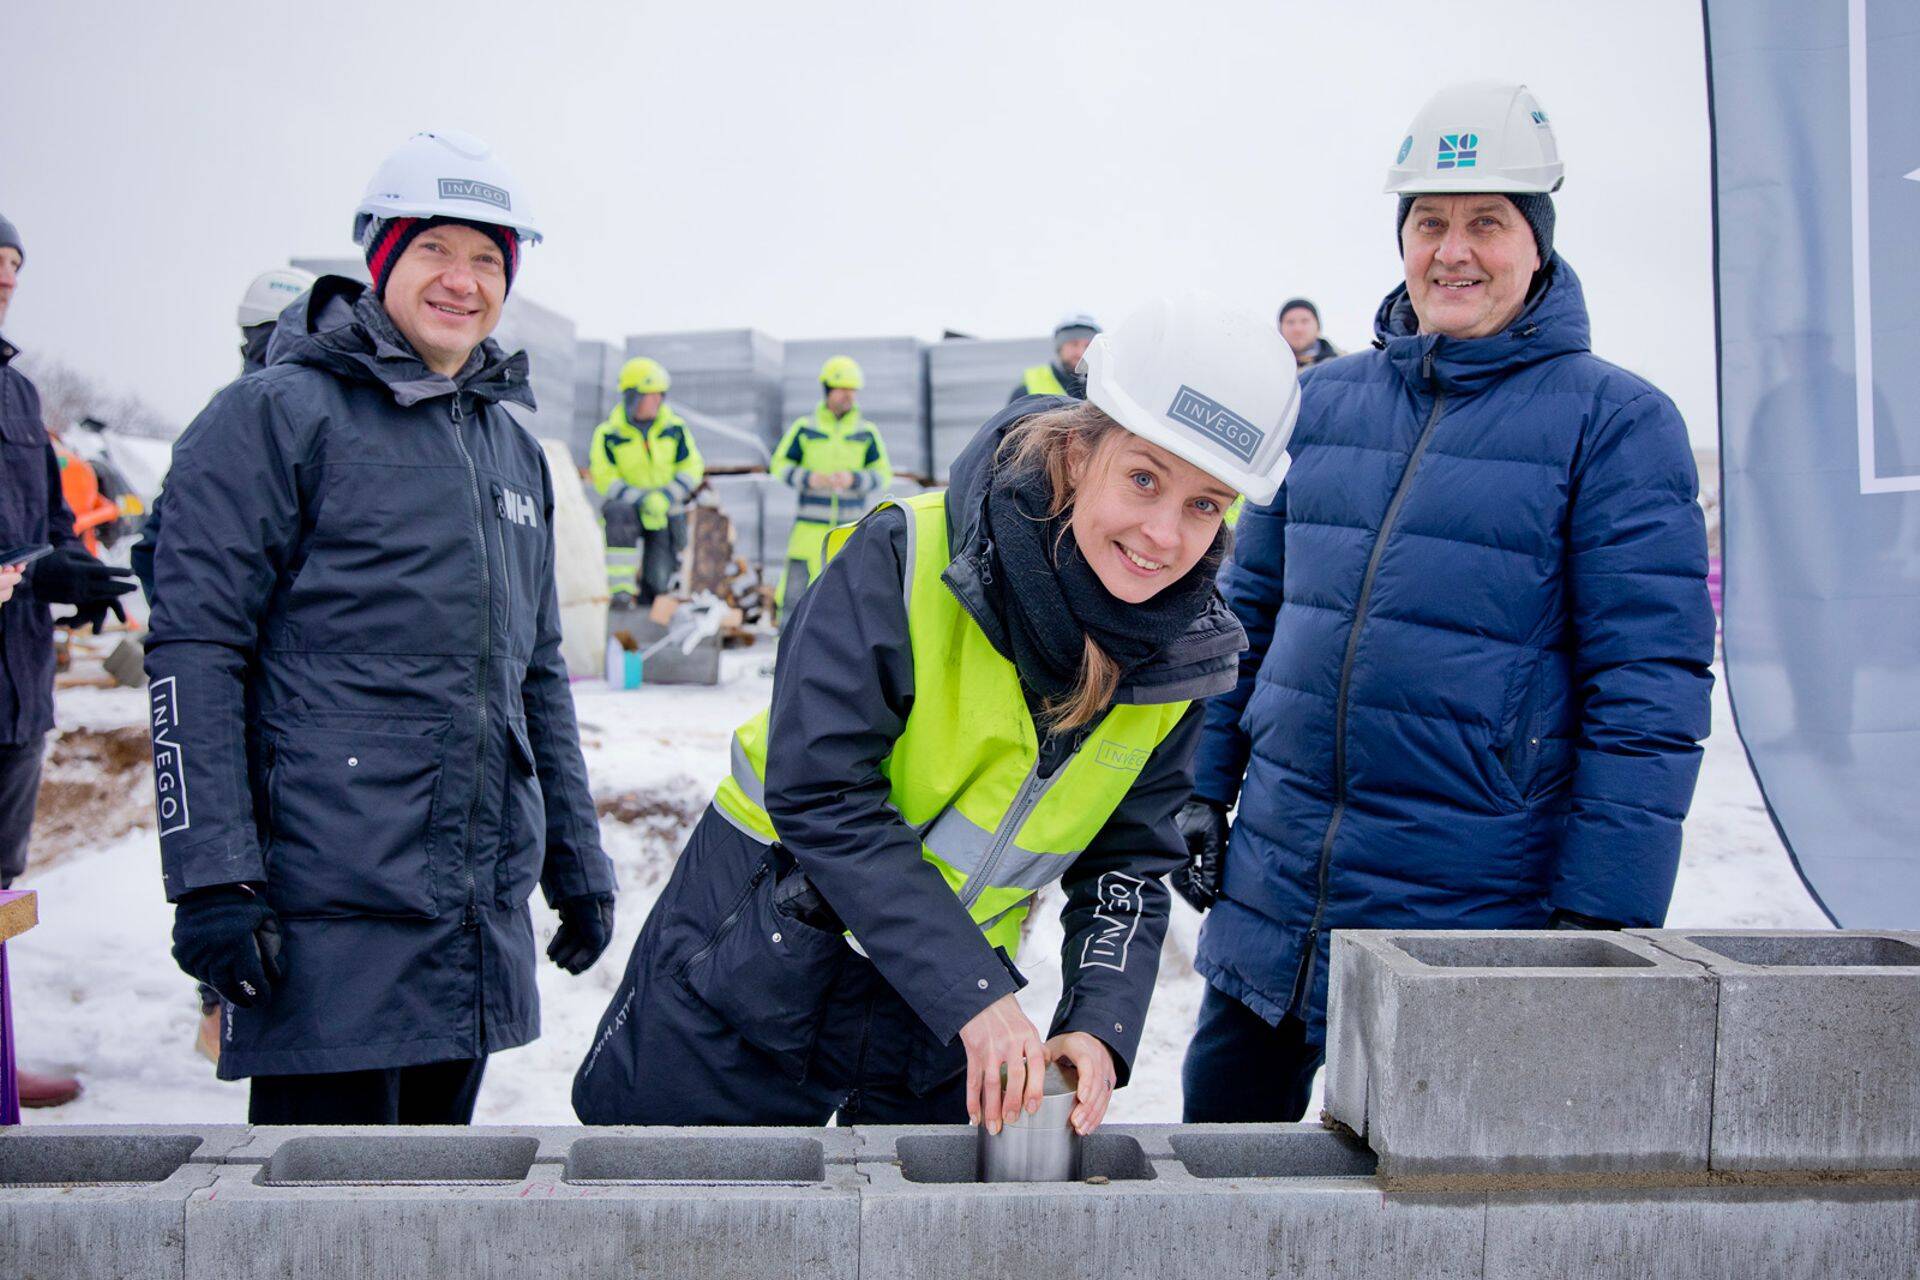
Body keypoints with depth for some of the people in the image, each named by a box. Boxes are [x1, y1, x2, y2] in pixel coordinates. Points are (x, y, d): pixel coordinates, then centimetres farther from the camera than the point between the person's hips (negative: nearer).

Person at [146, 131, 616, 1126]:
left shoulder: (513, 447, 18)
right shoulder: (276, 417, -5)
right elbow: (194, 653, -10)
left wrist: (576, 857, 21)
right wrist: (210, 880, -17)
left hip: (482, 922, 7)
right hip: (331, 922, -7)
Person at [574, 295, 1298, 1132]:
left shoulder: (1183, 653, -8)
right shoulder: (903, 561, -24)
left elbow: (1128, 866, -1)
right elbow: (821, 796, -26)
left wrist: (1102, 1025, -19)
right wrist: (974, 996, -30)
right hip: (758, 964, -3)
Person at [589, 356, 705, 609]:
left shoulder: (675, 427, -1)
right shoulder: (608, 434, -9)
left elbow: (692, 468, 0)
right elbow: (604, 479, -11)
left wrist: (665, 497, -17)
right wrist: (641, 501, -24)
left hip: (666, 511, 2)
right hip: (629, 504, -2)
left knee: (658, 579, -6)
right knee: (619, 515, -38)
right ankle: (620, 590, -32)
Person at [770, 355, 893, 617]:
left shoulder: (867, 433, 5)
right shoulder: (804, 428, 4)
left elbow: (883, 475, 4)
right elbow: (781, 465, 7)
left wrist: (853, 479, -15)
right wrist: (809, 479, -12)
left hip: (850, 528, 1)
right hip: (810, 527, -1)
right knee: (795, 588, -5)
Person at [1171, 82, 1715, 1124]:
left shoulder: (1615, 421, -6)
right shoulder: (1323, 399, 9)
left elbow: (1651, 685, -10)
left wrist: (1601, 916, -15)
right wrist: (1202, 789, 10)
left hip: (1474, 914, -4)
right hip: (1270, 893, 5)